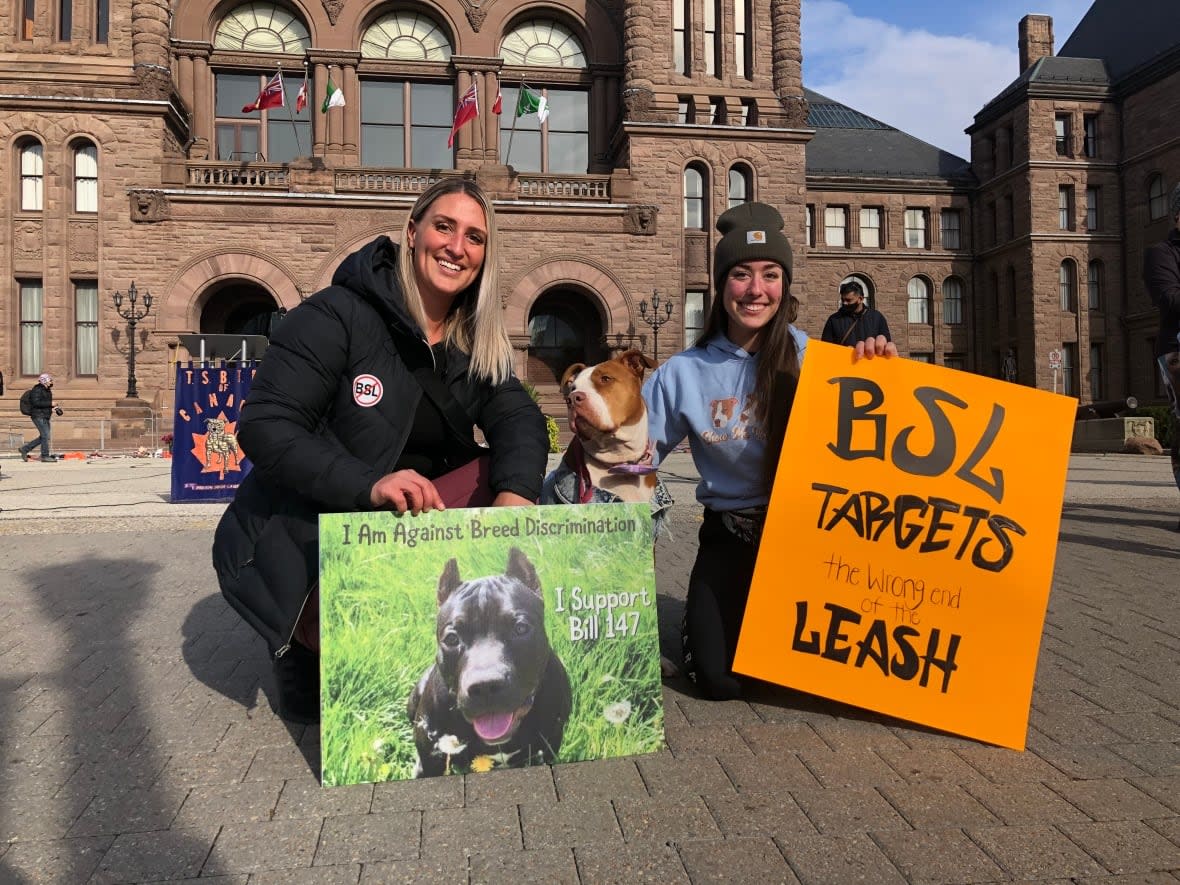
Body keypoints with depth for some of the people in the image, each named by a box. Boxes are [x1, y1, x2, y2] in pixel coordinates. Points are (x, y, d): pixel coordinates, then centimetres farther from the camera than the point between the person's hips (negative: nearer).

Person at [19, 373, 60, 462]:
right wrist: (50, 403, -22)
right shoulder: (37, 390, -11)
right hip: (38, 416, -9)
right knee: (45, 435, -10)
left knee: (43, 437, 10)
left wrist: (54, 407, 11)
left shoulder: (47, 390, 17)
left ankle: (25, 449, 20)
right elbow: (36, 403, -23)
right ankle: (45, 456, -5)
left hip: (45, 417, 9)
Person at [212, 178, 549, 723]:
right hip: (295, 549, -6)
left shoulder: (476, 346, 4)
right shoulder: (338, 316, -16)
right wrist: (367, 484, -37)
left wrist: (516, 491, -33)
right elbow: (264, 427, -22)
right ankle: (301, 652, 11)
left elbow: (519, 419, -10)